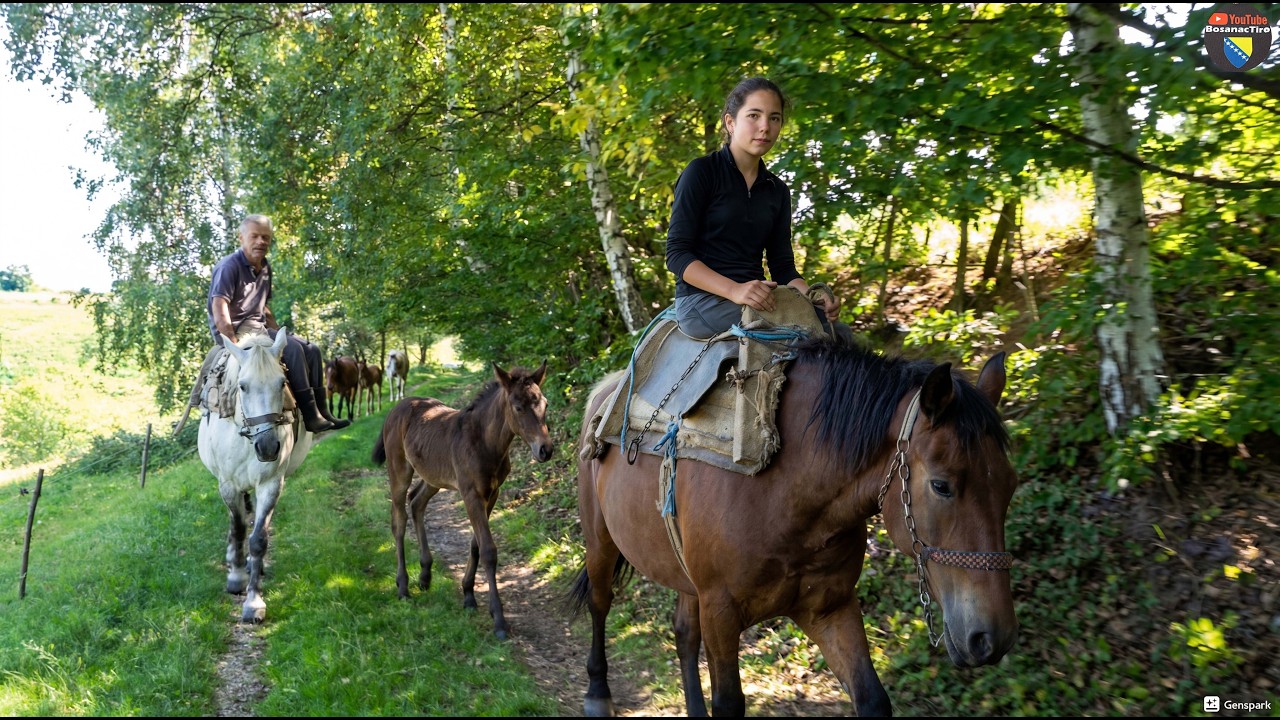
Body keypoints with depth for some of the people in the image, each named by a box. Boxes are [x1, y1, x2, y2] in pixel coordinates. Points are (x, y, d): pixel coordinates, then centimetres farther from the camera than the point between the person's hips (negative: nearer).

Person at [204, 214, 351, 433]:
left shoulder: (265, 268, 13)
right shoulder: (229, 266, -12)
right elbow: (219, 311, -21)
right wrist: (236, 346, -27)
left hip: (259, 328, 9)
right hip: (235, 332, -9)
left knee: (311, 350, -3)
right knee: (292, 349, -26)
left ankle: (321, 411, -7)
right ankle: (310, 416, -28)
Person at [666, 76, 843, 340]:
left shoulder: (777, 190, 16)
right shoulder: (702, 172, -1)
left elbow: (782, 265, 14)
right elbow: (676, 253, -9)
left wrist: (812, 294, -10)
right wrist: (734, 290, -25)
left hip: (758, 297, 6)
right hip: (701, 298, -6)